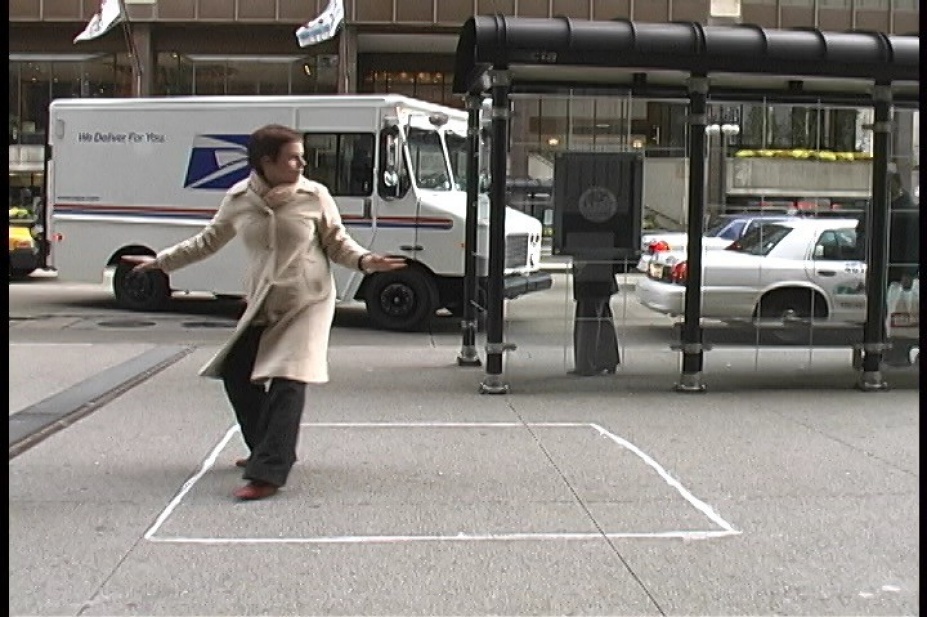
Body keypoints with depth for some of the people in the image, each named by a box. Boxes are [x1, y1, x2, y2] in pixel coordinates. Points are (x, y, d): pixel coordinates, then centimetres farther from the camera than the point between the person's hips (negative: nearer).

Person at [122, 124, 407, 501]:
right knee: (236, 374, 8)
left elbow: (337, 243, 0)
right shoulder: (239, 200, -1)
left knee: (287, 383, -15)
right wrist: (161, 261, 13)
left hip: (308, 303, -4)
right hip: (261, 306, 5)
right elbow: (208, 242, 12)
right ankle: (269, 450, 28)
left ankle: (267, 473, -14)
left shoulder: (314, 196, -7)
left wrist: (364, 261, -20)